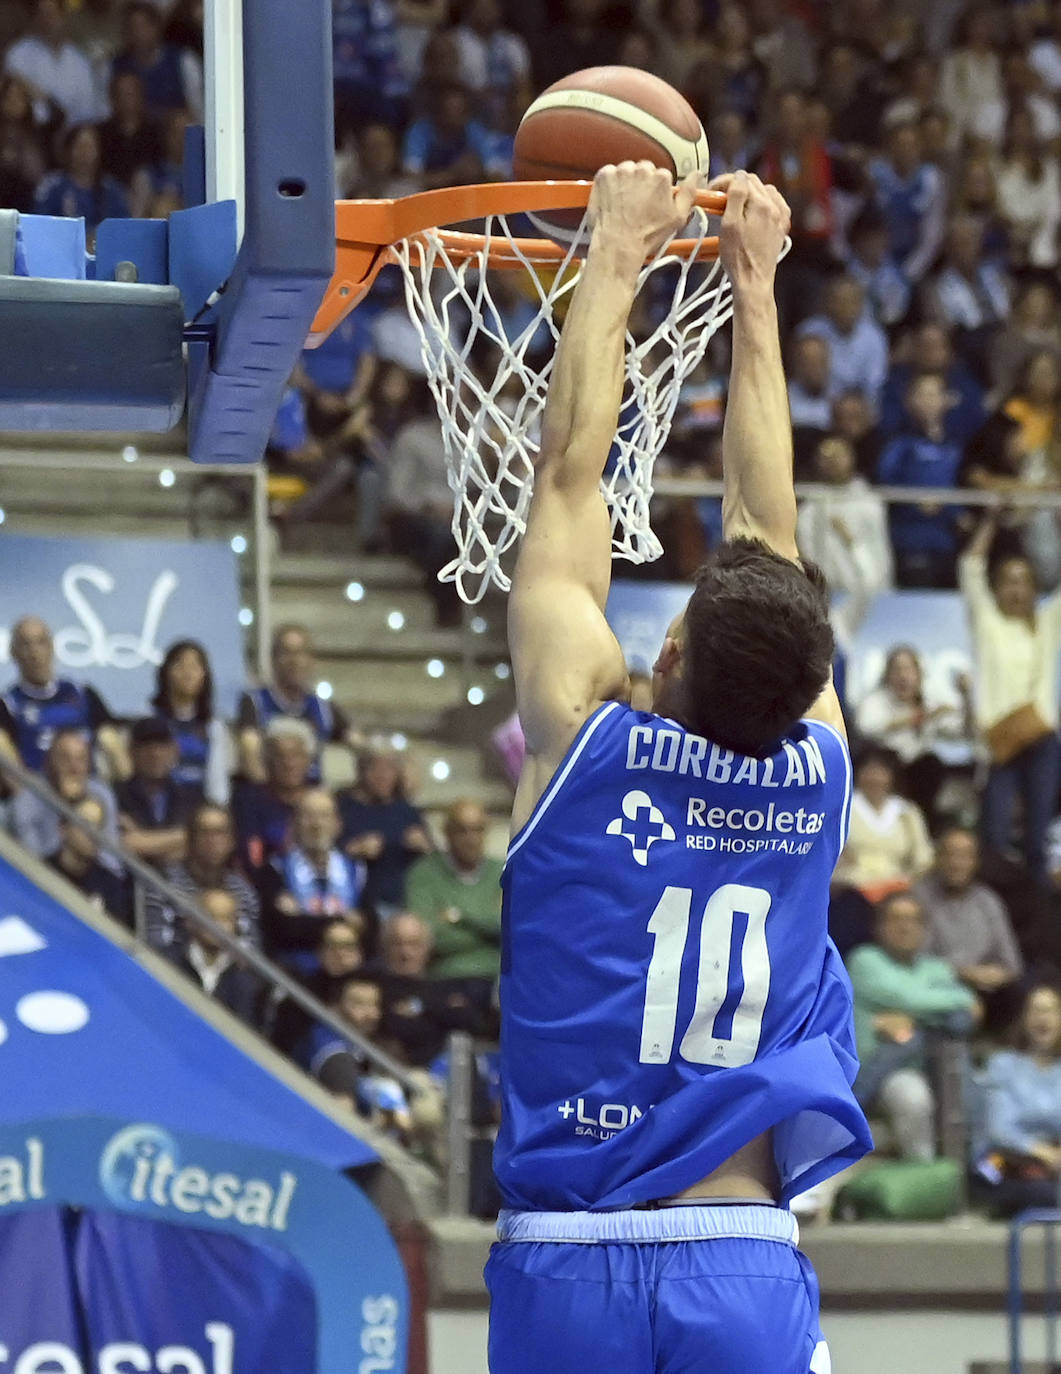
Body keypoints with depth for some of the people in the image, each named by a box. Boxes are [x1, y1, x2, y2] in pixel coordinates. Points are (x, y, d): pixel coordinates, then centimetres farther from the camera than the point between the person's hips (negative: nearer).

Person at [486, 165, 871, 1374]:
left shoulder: (584, 740, -3)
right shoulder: (816, 774, 3)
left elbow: (570, 478, 6)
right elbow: (765, 522, 15)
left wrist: (615, 262, 13)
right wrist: (755, 285, 24)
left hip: (568, 1262, -1)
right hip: (746, 1266, 1)